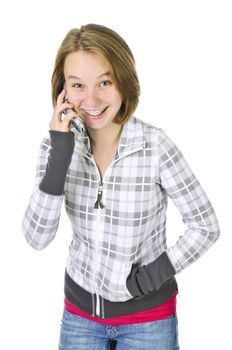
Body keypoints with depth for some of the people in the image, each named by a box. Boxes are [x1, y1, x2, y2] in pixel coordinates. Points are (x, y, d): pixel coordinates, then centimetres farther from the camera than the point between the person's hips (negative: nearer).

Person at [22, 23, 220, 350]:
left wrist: (160, 270, -18)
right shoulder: (57, 144, -9)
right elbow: (36, 237, -17)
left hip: (147, 314, -3)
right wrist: (60, 157, -25)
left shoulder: (156, 146, -20)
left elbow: (206, 226, -10)